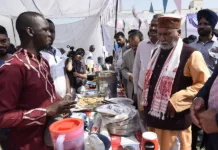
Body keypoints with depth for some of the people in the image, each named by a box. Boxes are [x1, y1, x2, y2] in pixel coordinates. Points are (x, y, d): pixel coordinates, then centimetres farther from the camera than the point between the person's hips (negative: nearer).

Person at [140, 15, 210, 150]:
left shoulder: (191, 55, -12)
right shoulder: (157, 52, 11)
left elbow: (204, 84, -15)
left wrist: (176, 101, -21)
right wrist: (145, 103, 16)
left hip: (175, 121, -7)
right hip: (153, 117, 7)